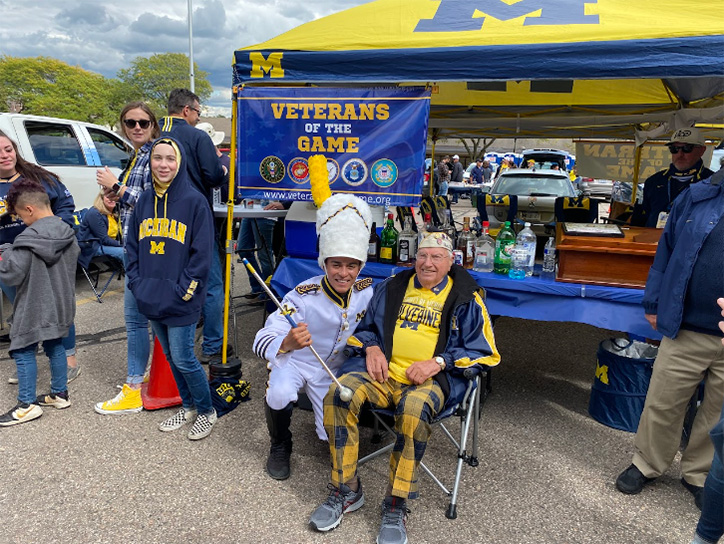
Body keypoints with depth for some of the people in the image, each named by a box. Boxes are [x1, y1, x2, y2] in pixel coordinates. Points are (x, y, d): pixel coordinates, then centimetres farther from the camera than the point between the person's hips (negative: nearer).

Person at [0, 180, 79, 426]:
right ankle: (60, 394, 29)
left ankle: (27, 405, 15)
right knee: (55, 347, 18)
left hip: (32, 310, -7)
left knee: (23, 353, 6)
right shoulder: (68, 233, 0)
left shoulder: (27, 239, -21)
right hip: (60, 306, 7)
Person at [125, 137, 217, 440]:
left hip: (180, 302, -6)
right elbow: (132, 247, 13)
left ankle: (207, 411, 20)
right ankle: (188, 406, 34)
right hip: (151, 300, 6)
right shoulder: (144, 201, 7)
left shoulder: (193, 201, -10)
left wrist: (184, 290, -14)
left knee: (182, 359, -2)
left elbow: (201, 253, -11)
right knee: (170, 356, 16)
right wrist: (137, 284, 3)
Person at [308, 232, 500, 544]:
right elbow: (365, 326, 26)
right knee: (338, 394, -26)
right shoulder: (391, 288, 18)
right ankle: (346, 491, -9)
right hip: (384, 372, 3)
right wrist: (371, 347, 2)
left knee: (414, 409, -38)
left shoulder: (466, 298, 8)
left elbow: (484, 352, 5)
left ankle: (396, 507, -19)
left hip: (432, 379, -3)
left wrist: (439, 362, -10)